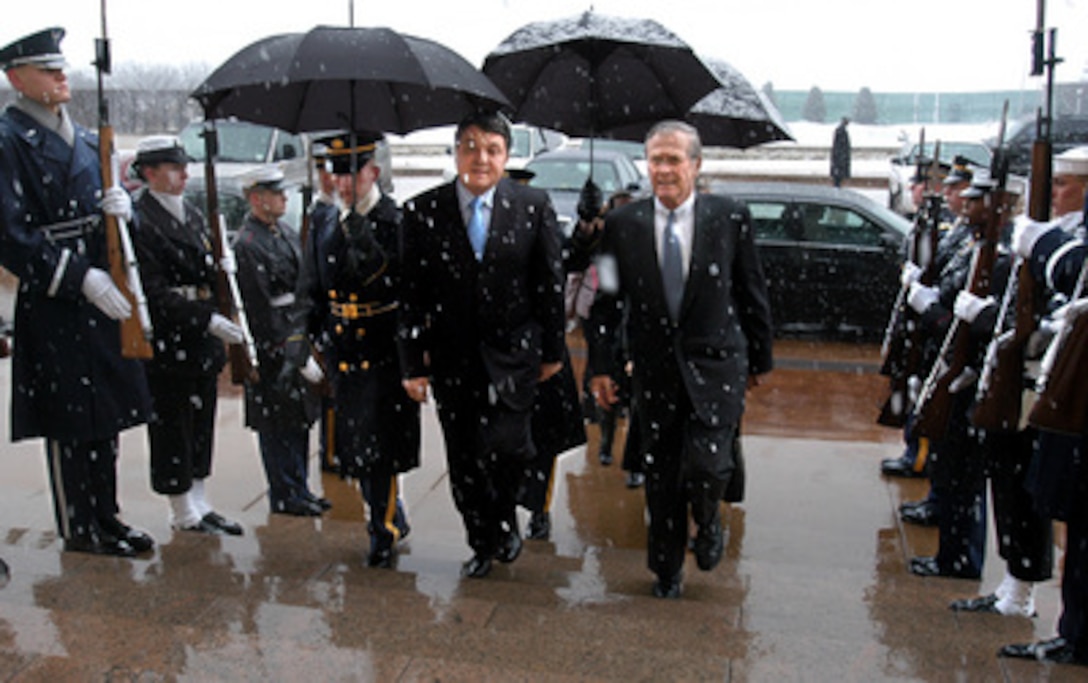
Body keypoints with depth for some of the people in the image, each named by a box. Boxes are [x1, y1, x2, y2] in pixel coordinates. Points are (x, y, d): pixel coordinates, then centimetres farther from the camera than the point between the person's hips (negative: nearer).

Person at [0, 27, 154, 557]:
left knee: (105, 414, 15)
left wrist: (121, 206, -4)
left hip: (103, 295, 8)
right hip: (52, 304, -8)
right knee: (70, 422, 3)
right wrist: (81, 278, -22)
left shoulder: (82, 136, 15)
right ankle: (79, 529, 18)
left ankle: (106, 518, 28)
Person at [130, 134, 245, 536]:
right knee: (171, 427, 4)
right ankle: (184, 513, 17)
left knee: (201, 424, 15)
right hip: (167, 344, -8)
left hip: (202, 342, 8)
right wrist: (208, 320, -23)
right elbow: (155, 292, -19)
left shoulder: (192, 213, 13)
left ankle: (200, 506, 27)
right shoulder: (139, 221, -14)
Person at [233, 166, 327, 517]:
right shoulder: (246, 245, -15)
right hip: (273, 352, -8)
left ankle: (299, 490, 27)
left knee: (300, 420, 15)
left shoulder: (287, 232, 11)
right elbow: (262, 311, -18)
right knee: (279, 428, 2)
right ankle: (285, 497, 14)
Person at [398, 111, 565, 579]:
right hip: (452, 356, 2)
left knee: (503, 443, -16)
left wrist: (552, 350, 3)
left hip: (513, 352, -1)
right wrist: (413, 363, -2)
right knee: (463, 460, 10)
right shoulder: (423, 211, -1)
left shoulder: (533, 207, -1)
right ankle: (484, 545, 32)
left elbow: (550, 283, 3)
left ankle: (506, 522, 15)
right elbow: (411, 293, 0)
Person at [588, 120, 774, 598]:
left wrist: (760, 358, 8)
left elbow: (752, 293, 5)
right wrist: (601, 365, 2)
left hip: (716, 364, -2)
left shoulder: (731, 217, -2)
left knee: (706, 463, -15)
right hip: (655, 368, 2)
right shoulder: (623, 224, 0)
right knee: (659, 475, 10)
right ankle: (667, 569, 31)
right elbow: (607, 301, 4)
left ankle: (708, 522, 21)